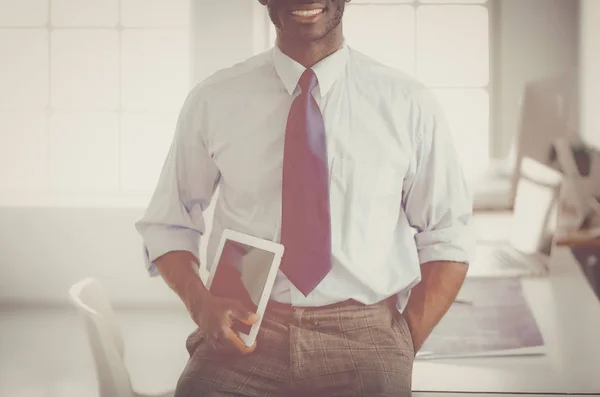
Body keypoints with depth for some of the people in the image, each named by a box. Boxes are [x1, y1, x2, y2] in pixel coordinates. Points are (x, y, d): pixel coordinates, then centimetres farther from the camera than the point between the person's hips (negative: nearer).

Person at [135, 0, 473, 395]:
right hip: (246, 336, 0)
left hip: (364, 339, 1)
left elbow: (446, 242, 7)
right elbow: (168, 224, 12)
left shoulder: (409, 104, 2)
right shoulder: (213, 100, 4)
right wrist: (201, 302, -7)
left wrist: (402, 353, -4)